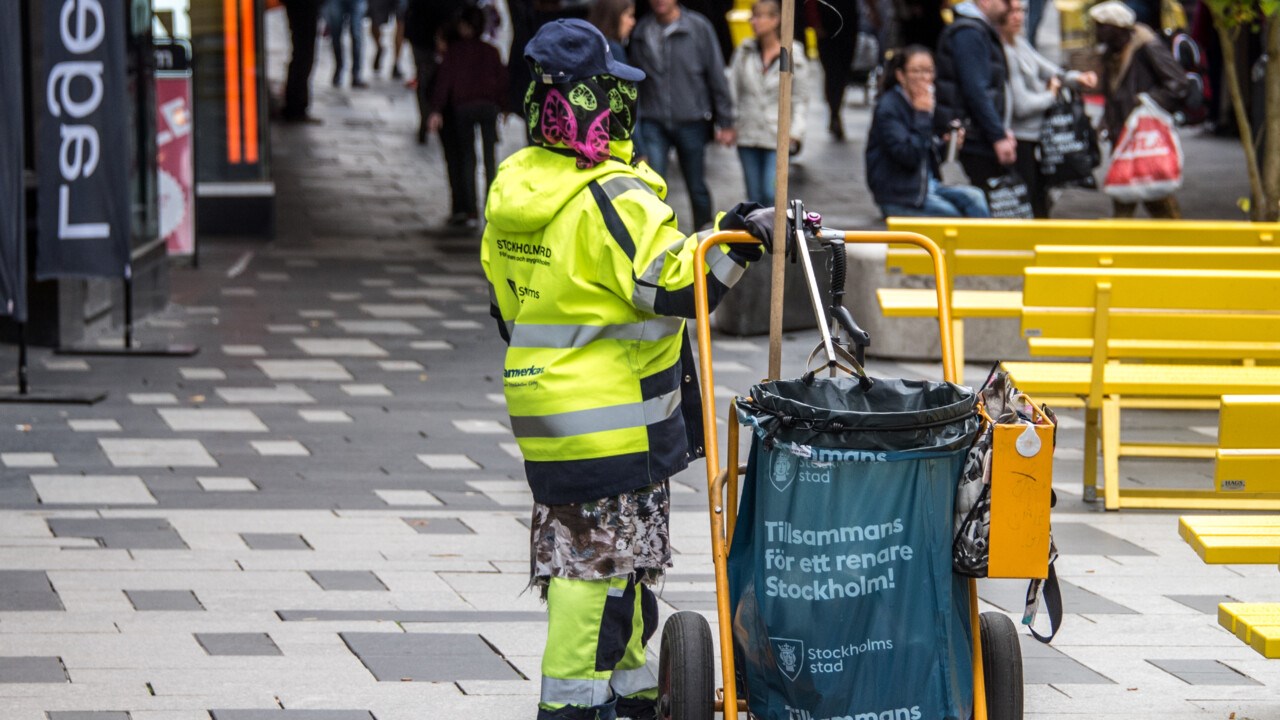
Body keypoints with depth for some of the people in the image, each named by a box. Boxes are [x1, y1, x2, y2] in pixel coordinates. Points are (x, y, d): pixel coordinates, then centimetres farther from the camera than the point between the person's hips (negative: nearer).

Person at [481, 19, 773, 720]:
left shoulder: (512, 186, 8)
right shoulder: (614, 197, -19)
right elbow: (673, 289, -25)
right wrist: (732, 245, -23)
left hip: (541, 404, 9)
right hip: (615, 417, -9)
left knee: (575, 550, 16)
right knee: (604, 558, -3)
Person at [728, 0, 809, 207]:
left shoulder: (792, 56, -1)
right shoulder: (744, 52, 6)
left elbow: (799, 98, 1)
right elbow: (733, 91, 8)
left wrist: (795, 131, -9)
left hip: (777, 136, -3)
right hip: (748, 135, 3)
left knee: (771, 194, -14)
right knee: (754, 196, 6)